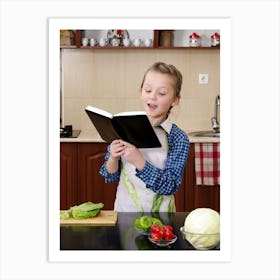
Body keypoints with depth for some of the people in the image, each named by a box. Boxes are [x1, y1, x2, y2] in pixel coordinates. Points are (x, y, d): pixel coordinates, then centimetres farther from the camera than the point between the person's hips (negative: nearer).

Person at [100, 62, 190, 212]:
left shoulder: (179, 139, -4)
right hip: (124, 211, 2)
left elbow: (171, 186, -10)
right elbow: (111, 177, 8)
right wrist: (113, 159, -12)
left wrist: (139, 162, -20)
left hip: (158, 216, -2)